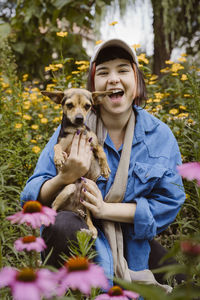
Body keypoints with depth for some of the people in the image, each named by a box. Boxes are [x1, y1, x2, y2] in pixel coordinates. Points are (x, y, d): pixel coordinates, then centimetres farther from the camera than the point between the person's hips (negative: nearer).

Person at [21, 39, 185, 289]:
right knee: (63, 224, -36)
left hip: (132, 243, 2)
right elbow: (32, 198, -7)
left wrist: (106, 209, -18)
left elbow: (169, 203, -5)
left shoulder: (161, 136, -2)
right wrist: (66, 177, -29)